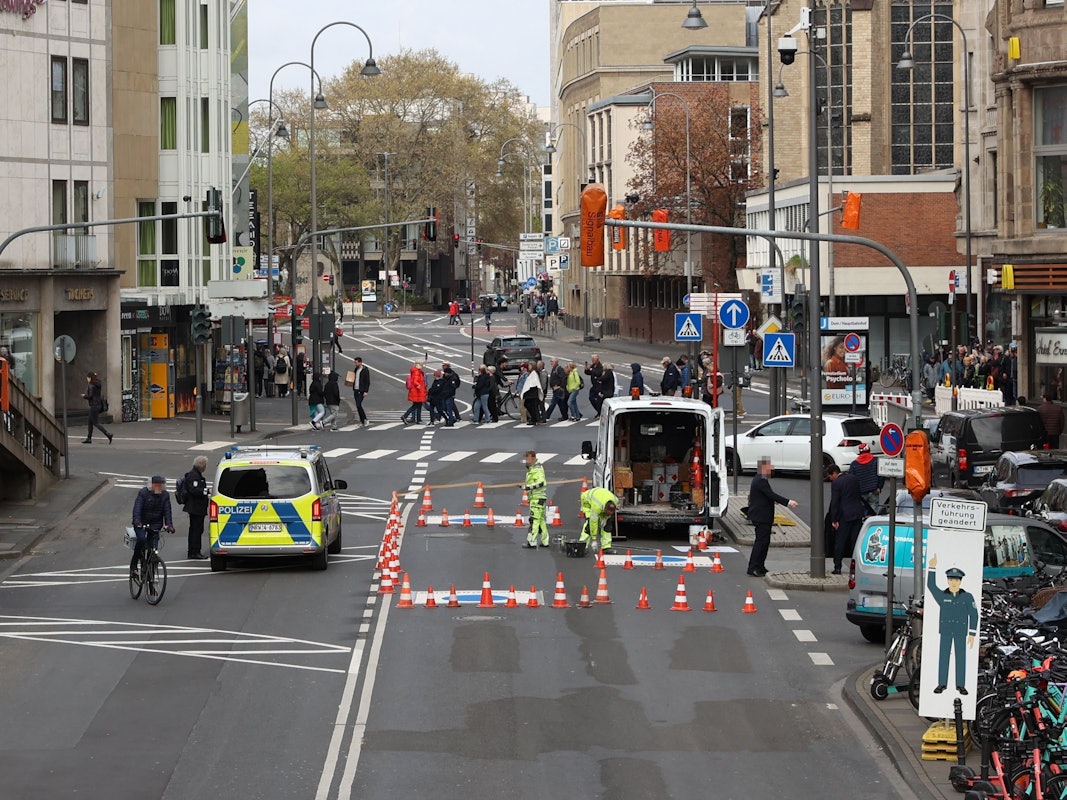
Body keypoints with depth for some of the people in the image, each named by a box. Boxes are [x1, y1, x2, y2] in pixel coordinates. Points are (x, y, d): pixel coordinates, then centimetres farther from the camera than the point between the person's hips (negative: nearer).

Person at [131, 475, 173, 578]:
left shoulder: (165, 495, 2)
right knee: (141, 539, -30)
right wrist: (137, 521, -35)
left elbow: (167, 511, -3)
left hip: (155, 525, 3)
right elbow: (137, 508, -18)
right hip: (141, 524, -3)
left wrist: (169, 525, -19)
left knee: (153, 549, -7)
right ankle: (134, 565, -17)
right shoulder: (143, 492, -8)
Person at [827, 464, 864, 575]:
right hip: (857, 514, 6)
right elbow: (860, 495, 15)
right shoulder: (853, 478, 8)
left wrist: (834, 520, -10)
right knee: (856, 541, 8)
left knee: (840, 542, 3)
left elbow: (834, 502, -14)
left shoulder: (836, 483, -12)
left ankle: (837, 567, 2)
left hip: (845, 516, -6)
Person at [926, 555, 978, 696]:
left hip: (961, 632, -1)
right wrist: (932, 568, -14)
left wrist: (972, 634, -6)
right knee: (943, 657, 2)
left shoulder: (967, 597, -3)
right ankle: (941, 683, 8)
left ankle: (961, 685, 7)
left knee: (960, 657, 1)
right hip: (945, 631, 1)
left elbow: (973, 615, -3)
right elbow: (930, 585, -5)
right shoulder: (942, 596, 2)